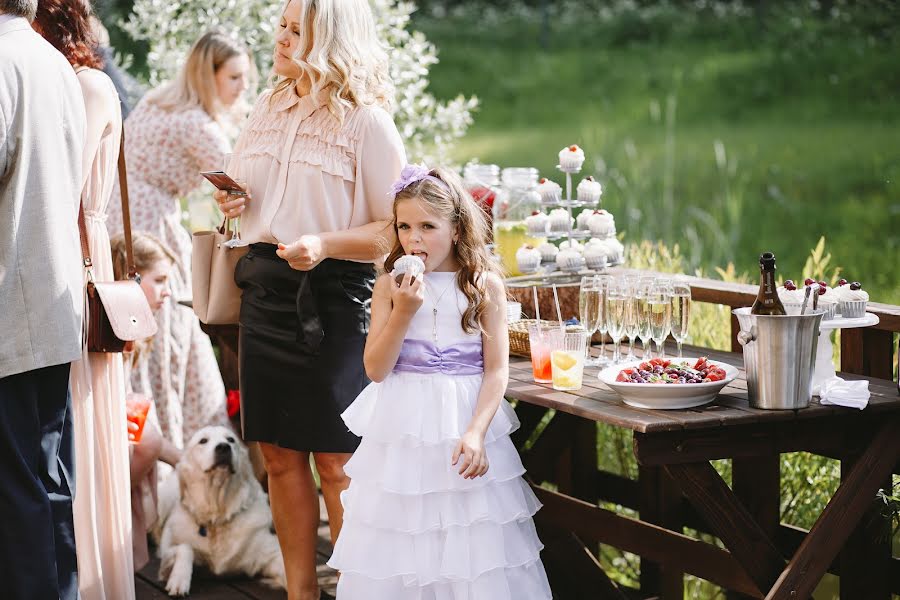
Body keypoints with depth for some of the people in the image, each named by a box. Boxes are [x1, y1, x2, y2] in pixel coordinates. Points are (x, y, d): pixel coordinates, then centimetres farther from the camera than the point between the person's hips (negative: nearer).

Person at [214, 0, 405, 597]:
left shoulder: (367, 122, -8)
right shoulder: (268, 107, 12)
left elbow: (395, 228, -11)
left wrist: (325, 245, -24)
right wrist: (232, 202, 3)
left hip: (334, 299, -6)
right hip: (265, 290, 6)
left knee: (334, 459, -1)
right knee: (279, 453, 9)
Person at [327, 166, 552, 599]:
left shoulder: (485, 285, -2)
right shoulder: (389, 286, 1)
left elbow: (496, 369, -4)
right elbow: (376, 369, -4)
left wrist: (476, 433, -15)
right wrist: (403, 312, -15)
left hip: (465, 422, -1)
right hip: (402, 429, 1)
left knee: (471, 546, 2)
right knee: (396, 551, 6)